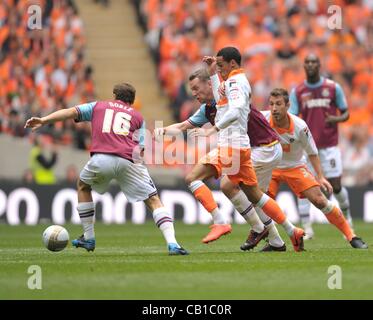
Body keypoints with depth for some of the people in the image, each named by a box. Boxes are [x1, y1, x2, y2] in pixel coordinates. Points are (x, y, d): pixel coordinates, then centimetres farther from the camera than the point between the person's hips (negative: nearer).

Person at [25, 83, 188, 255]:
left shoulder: (98, 106, 28)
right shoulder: (138, 116, 28)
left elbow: (72, 111, 14)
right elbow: (141, 148, 15)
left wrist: (43, 120, 9)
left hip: (101, 158, 0)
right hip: (129, 161, 0)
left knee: (83, 187, 30)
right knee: (154, 201, 10)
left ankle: (88, 238, 29)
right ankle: (172, 243, -7)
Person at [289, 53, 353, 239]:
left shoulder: (333, 88, 0)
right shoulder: (297, 91, 3)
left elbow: (345, 114, 6)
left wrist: (336, 119, -15)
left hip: (329, 145, -1)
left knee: (335, 186, 1)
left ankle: (347, 216, 30)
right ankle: (307, 228, -5)